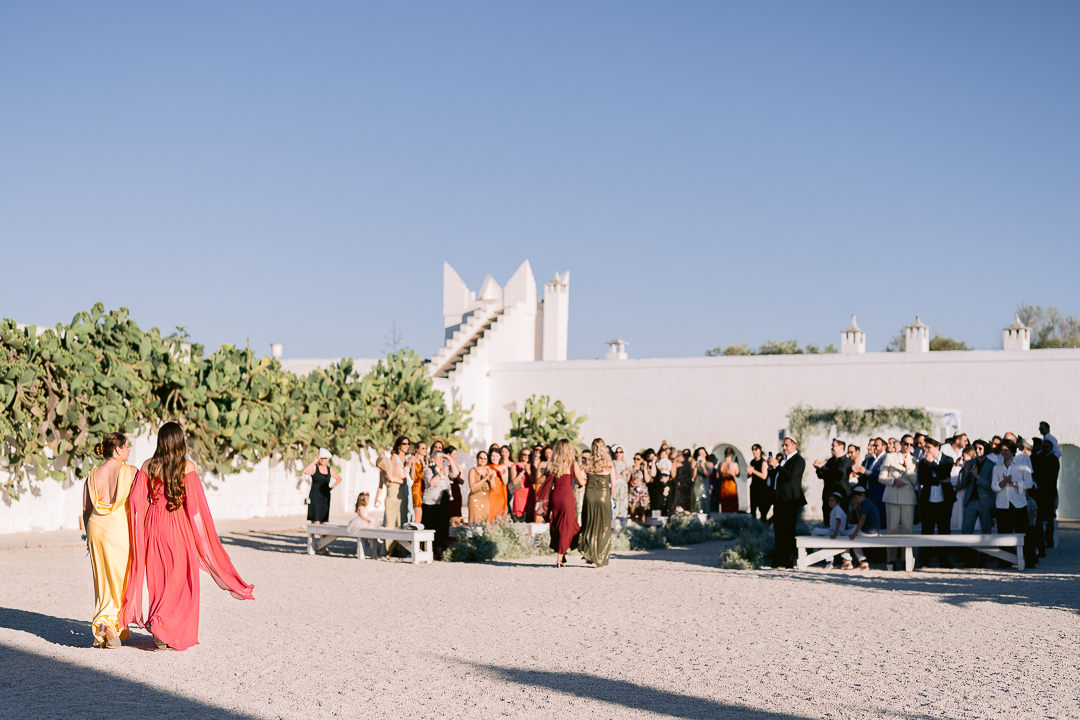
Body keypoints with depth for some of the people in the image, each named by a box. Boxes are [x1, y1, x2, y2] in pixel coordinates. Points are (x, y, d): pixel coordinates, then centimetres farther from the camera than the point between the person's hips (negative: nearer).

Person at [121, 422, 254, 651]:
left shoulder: (148, 466, 0)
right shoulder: (187, 467, -7)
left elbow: (137, 501, -2)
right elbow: (195, 503, -10)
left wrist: (141, 531, 7)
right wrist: (203, 536, -2)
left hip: (154, 525, 3)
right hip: (179, 525, -3)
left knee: (157, 577, 11)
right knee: (181, 578, 6)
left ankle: (159, 632, 11)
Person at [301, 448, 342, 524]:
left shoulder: (330, 470, 11)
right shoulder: (314, 467, -4)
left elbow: (339, 479, 27)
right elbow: (304, 471, -26)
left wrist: (332, 487, 11)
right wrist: (314, 461, -23)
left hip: (325, 498, 5)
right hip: (315, 497, -5)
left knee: (323, 522, 4)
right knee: (316, 522, -14)